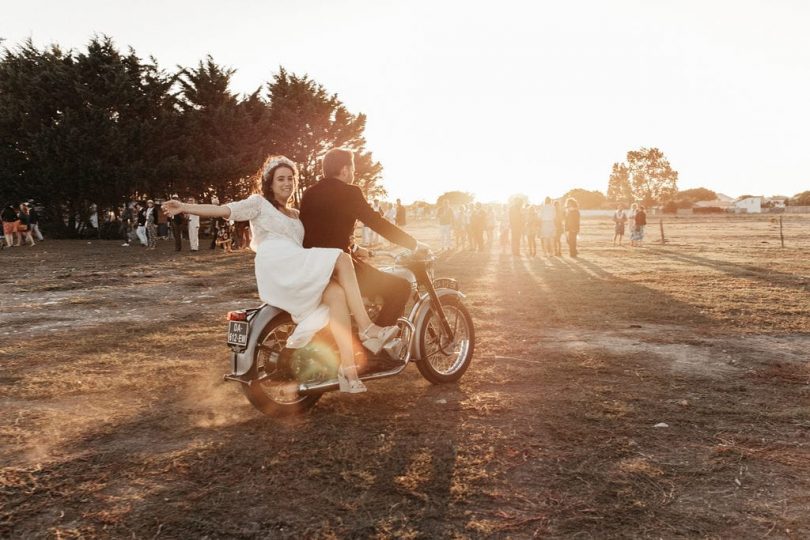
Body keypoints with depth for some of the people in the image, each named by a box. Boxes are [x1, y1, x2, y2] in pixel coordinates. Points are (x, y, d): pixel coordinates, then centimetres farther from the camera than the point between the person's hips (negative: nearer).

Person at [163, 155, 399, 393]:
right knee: (342, 260, -24)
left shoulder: (295, 215, 34)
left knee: (337, 294, -25)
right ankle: (368, 329, -27)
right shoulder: (259, 203, 15)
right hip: (276, 268, -6)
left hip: (300, 273, 6)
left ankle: (348, 368, -33)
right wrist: (184, 207, -7)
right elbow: (224, 210, 3)